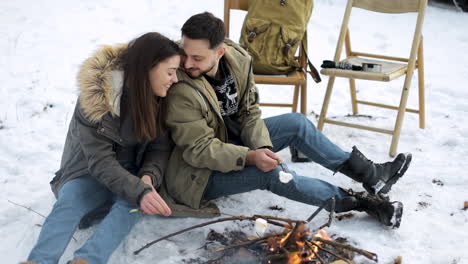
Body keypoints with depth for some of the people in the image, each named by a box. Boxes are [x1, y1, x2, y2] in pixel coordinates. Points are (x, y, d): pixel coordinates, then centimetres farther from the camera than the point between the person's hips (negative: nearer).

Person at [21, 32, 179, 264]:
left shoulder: (159, 97, -10)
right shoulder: (95, 98, -23)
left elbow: (161, 146, -6)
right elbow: (100, 160, -25)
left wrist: (148, 177, -28)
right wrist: (139, 191, -40)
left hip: (133, 173, 2)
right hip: (91, 171, -2)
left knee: (133, 202, -32)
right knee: (68, 203, -33)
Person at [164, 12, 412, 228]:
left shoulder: (238, 59, -13)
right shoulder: (181, 91, -32)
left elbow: (249, 111, -3)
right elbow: (199, 150, -28)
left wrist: (262, 147, -21)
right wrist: (251, 157, -38)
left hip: (231, 138, 8)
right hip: (199, 173, -7)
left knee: (296, 123, 0)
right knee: (271, 173, -28)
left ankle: (370, 174, 11)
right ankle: (354, 202, -13)